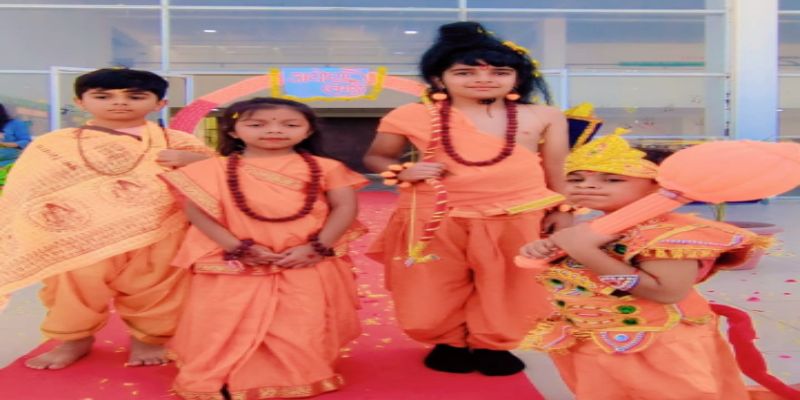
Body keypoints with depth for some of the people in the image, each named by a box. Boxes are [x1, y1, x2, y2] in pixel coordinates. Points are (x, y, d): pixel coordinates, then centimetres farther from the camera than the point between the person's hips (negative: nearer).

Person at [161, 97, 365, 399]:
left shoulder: (325, 168, 2)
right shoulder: (213, 170, 0)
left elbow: (345, 207, -2)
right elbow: (198, 212, -5)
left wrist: (317, 248, -15)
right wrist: (238, 248, -15)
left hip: (310, 265, 1)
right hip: (235, 267, 0)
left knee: (304, 325, 6)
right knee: (224, 324, 4)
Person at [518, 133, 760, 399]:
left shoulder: (669, 231, -23)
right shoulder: (592, 229, 4)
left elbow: (668, 292, -33)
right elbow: (571, 276, 15)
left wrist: (586, 252, -32)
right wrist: (545, 250, -10)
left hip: (656, 350, -8)